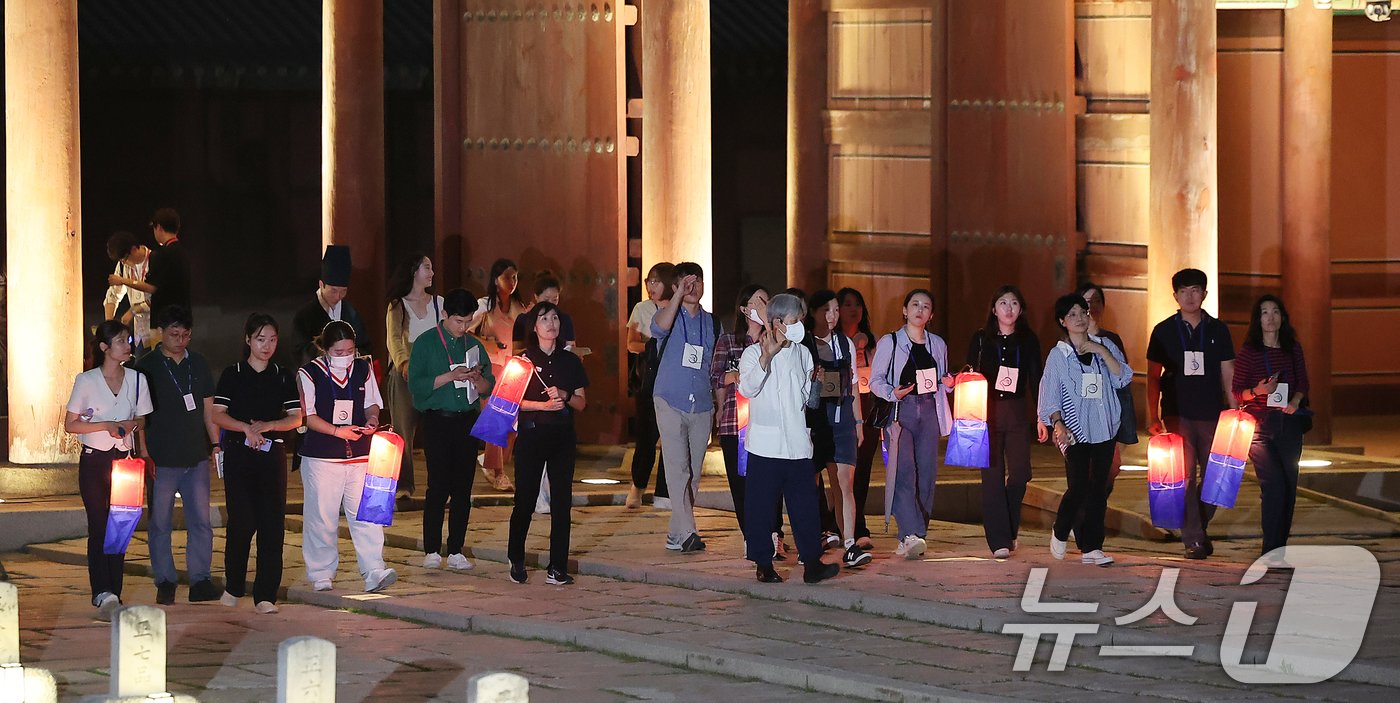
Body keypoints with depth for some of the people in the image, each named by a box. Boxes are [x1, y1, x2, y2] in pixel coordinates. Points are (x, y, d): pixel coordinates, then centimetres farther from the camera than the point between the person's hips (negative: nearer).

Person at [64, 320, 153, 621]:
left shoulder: (137, 380, 4)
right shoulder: (86, 381, -5)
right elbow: (70, 424, -4)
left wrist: (131, 424, -9)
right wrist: (107, 426, -16)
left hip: (123, 460, 3)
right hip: (94, 460, -3)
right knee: (99, 526, -10)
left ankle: (113, 594, 7)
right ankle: (103, 593, -18)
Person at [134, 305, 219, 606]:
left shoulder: (198, 364, 11)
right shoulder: (147, 367, -1)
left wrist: (215, 444, 10)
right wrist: (144, 454, -8)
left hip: (196, 457, 3)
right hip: (161, 459, -3)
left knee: (201, 520, 1)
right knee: (160, 522, 2)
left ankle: (200, 580, 6)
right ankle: (165, 581, 10)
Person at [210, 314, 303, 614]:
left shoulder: (283, 377, 10)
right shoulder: (232, 375, 4)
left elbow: (295, 418, 7)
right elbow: (218, 415, -1)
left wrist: (268, 426, -11)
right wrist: (246, 428, -16)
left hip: (272, 454, 2)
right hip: (239, 454, -2)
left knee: (272, 524, -5)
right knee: (241, 521, -7)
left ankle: (266, 595, -3)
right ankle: (234, 587, 13)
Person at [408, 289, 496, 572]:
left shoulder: (474, 345, 12)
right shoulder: (426, 343, 1)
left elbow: (489, 389, 12)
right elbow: (416, 384, -8)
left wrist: (477, 378, -10)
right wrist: (450, 376, -17)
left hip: (467, 421, 4)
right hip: (437, 420, -4)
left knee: (463, 488, 2)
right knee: (438, 486, -7)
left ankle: (456, 551, 6)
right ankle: (431, 551, -1)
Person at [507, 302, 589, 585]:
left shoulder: (570, 361, 11)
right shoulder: (524, 360, 3)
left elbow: (582, 403, 11)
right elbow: (514, 401, -2)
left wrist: (565, 396, -9)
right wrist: (543, 404, -15)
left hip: (562, 436, 2)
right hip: (531, 434, -2)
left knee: (562, 502, -2)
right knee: (525, 500, 0)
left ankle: (557, 567, 0)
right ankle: (516, 560, 20)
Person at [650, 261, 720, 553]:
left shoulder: (711, 322, 15)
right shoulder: (669, 315, 2)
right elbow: (659, 328, -24)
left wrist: (719, 404, 14)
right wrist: (680, 293, -26)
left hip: (702, 406, 5)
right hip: (671, 403, -5)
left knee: (694, 473, 5)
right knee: (678, 468, -15)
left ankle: (676, 534, 13)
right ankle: (686, 532, -22)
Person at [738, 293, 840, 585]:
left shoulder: (802, 353, 15)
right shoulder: (753, 353, -2)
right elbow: (747, 388, -20)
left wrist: (817, 384, 7)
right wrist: (766, 357, -28)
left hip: (797, 444, 4)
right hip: (765, 445, -4)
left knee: (805, 505, 0)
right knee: (761, 505, 0)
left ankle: (812, 562, 0)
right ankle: (763, 563, 7)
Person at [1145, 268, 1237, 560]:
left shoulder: (1218, 330, 9)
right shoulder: (1164, 331, 5)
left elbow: (1228, 375, 11)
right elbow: (1153, 377, 7)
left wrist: (1235, 413, 3)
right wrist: (1153, 417, 0)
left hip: (1212, 414, 2)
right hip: (1177, 415, -2)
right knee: (1185, 476, -8)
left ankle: (1199, 527, 23)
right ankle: (1193, 539, -6)